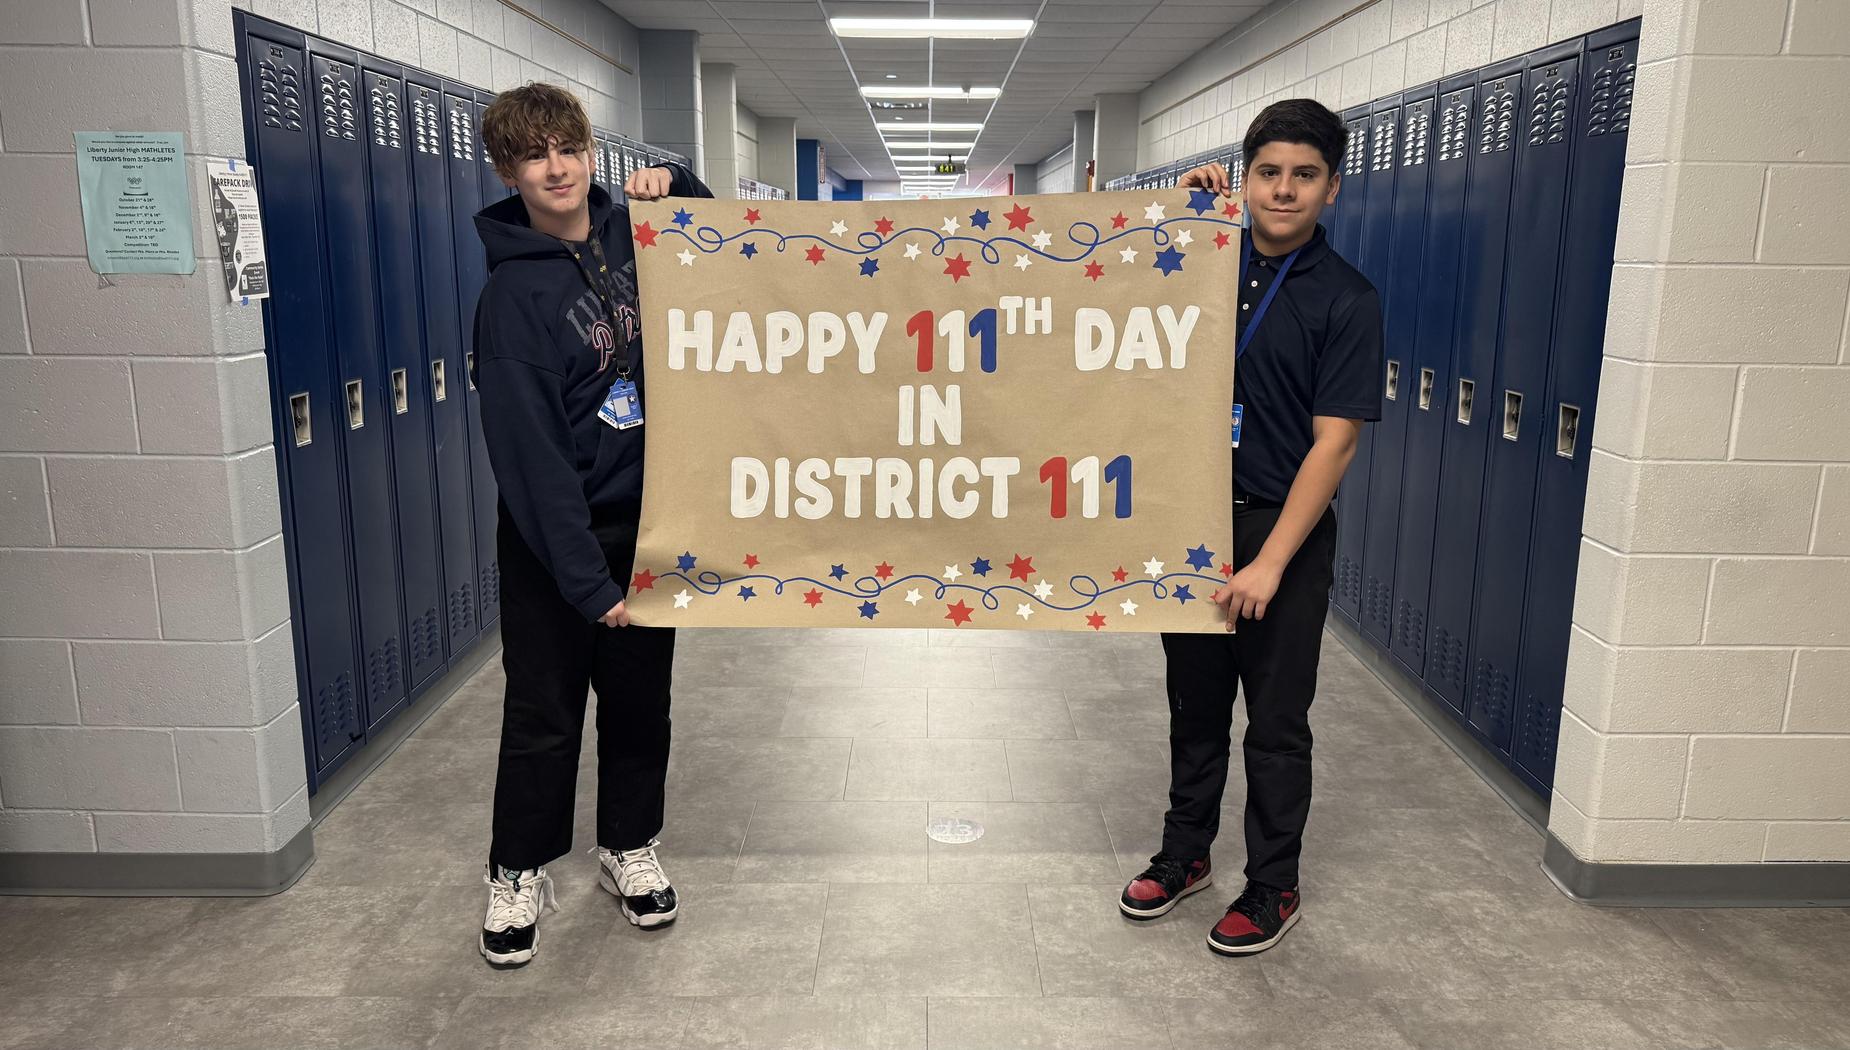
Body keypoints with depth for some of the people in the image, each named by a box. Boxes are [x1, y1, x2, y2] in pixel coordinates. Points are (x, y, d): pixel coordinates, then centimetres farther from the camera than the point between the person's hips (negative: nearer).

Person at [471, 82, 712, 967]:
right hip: (554, 536, -5)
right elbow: (529, 450, -19)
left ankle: (629, 848, 35)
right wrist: (586, 578, -22)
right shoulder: (514, 290, -15)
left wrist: (676, 186, -2)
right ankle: (519, 874, 27)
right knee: (544, 716, 7)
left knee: (640, 701, 16)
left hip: (646, 518, 5)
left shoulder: (632, 235, 1)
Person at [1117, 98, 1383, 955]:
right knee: (1195, 706, 16)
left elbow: (1333, 441, -14)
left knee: (1276, 724, 7)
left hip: (1282, 531, -4)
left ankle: (1273, 889, 24)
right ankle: (1185, 855, 33)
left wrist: (1269, 562, -21)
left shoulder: (1345, 300, -10)